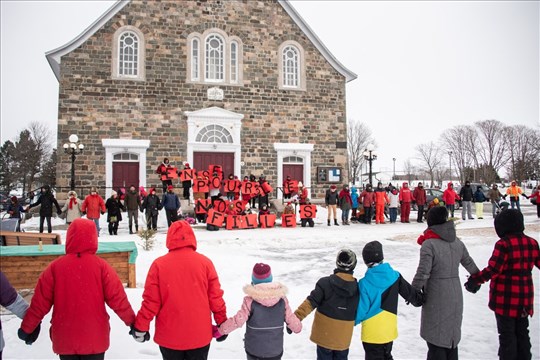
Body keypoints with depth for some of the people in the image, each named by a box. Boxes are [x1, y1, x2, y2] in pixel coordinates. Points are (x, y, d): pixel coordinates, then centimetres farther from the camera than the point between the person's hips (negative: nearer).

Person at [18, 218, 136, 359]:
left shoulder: (55, 266, -8)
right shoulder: (101, 266, -11)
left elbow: (40, 303, -3)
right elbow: (117, 298, -10)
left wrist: (27, 328, 12)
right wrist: (132, 322, 2)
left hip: (64, 339, 1)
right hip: (95, 338, -1)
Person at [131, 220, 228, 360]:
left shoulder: (159, 264, -11)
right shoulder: (205, 262, -9)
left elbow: (150, 301, -9)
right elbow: (215, 298, -4)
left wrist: (141, 327, 4)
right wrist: (222, 323, 9)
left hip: (169, 336, 0)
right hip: (200, 335, 0)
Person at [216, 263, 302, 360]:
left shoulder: (250, 301, -17)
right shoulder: (282, 299, -9)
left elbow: (238, 321, -18)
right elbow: (291, 319, -2)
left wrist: (220, 331, -4)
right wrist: (298, 327, 20)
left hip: (254, 350, -1)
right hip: (275, 351, 2)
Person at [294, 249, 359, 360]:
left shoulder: (325, 283, -17)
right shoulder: (357, 288, -8)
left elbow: (311, 302, -22)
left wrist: (296, 318, -21)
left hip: (324, 334, -2)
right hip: (344, 337, 2)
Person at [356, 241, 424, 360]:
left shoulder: (365, 283, -19)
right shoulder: (394, 276, -6)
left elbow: (362, 309, -15)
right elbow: (409, 292, 7)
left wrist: (352, 322, 3)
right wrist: (420, 300, 28)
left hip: (372, 332, -4)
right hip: (390, 329, 5)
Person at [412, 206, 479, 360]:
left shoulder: (429, 244, -17)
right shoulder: (457, 242, 2)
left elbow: (423, 272, -19)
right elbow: (469, 263, 17)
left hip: (436, 298, -6)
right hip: (455, 296, 6)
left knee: (435, 337, 3)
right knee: (452, 334, 19)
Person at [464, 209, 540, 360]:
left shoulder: (503, 244, -18)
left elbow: (493, 269, -22)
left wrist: (474, 280, -15)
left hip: (506, 298, -6)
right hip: (525, 297, 6)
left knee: (507, 334, 5)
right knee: (522, 332, 18)